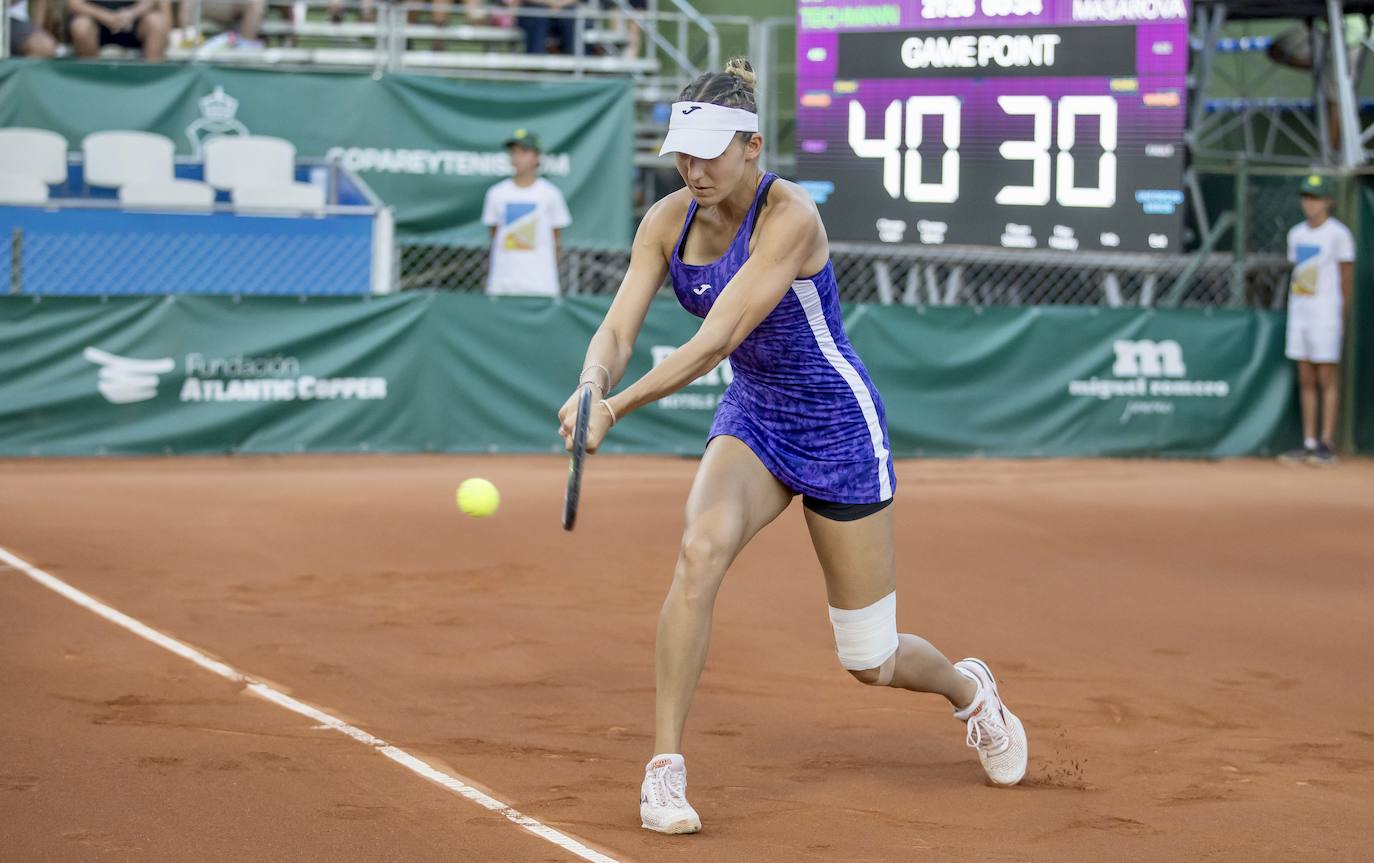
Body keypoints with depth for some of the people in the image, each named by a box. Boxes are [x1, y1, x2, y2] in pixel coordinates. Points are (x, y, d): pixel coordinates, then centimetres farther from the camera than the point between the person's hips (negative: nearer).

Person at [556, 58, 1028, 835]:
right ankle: (665, 770, -22)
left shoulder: (789, 217, -27)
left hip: (838, 428, -5)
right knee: (701, 552, -29)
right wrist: (592, 385, -36)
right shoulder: (668, 222, -7)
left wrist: (619, 408, -41)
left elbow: (715, 342, -34)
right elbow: (618, 332, -14)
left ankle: (969, 689, 42)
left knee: (871, 663, 5)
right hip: (752, 421, 5)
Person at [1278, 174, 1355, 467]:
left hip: (1325, 312, -7)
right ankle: (1309, 442, 11)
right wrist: (1293, 311, 11)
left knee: (1328, 379, -5)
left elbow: (1347, 278, -5)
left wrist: (1342, 316, -7)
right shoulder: (1297, 234, 13)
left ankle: (1327, 443, -4)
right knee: (1305, 380, 7)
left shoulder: (1339, 234, -6)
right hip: (1299, 311, 7)